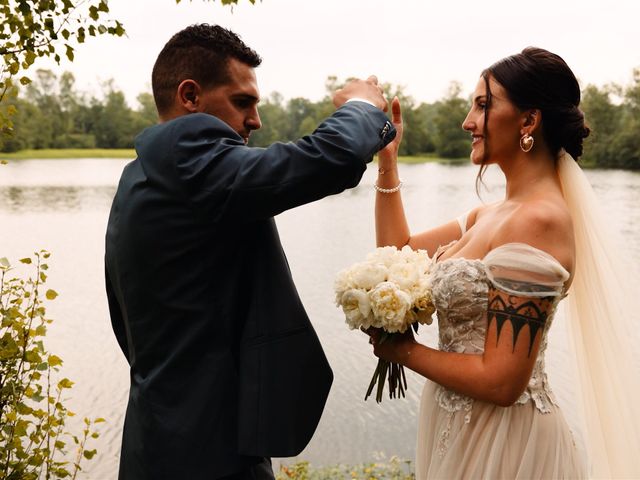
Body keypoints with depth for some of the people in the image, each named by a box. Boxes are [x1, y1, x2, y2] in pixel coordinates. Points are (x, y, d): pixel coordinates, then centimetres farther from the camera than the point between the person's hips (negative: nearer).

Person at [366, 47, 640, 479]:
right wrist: (388, 158, 5)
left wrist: (404, 351, -11)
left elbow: (500, 382, -25)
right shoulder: (492, 215, 5)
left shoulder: (538, 220, -23)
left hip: (500, 443, -8)